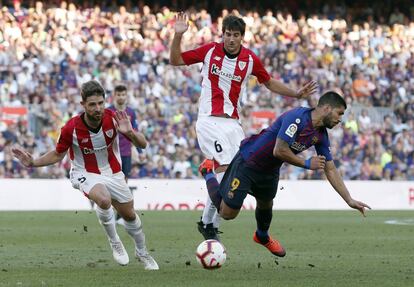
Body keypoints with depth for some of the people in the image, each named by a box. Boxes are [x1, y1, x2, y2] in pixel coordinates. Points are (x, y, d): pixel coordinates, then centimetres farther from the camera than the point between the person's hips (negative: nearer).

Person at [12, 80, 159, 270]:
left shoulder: (114, 119, -20)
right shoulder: (71, 128, -23)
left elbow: (142, 144, -15)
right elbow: (57, 155, -4)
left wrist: (129, 132, -36)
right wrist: (33, 163, -18)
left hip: (113, 173, 3)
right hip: (86, 174, -3)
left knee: (129, 214, 12)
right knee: (104, 199, -33)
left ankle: (142, 253, 41)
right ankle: (114, 243, -8)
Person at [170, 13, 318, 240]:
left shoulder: (251, 59, 3)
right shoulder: (210, 50, -2)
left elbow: (269, 83, 18)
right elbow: (175, 60, 6)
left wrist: (297, 94, 8)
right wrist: (178, 36, -8)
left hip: (233, 123, 4)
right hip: (209, 120, -4)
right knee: (225, 170, -20)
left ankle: (212, 224, 12)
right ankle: (207, 222, -9)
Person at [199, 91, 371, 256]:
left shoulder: (321, 136, -3)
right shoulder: (297, 117, -29)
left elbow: (330, 170, 2)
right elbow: (279, 151, -32)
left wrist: (350, 200, -2)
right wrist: (307, 164, -20)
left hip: (270, 170, 8)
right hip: (248, 162, -8)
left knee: (266, 204, 23)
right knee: (228, 213, -4)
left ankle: (262, 237, 54)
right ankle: (208, 173, 18)